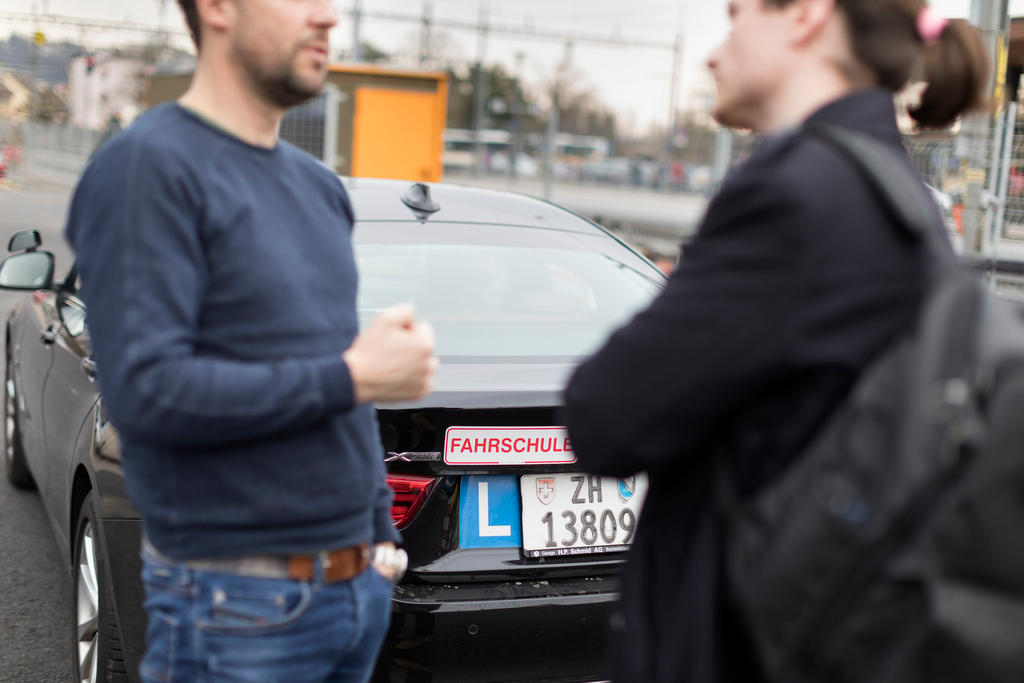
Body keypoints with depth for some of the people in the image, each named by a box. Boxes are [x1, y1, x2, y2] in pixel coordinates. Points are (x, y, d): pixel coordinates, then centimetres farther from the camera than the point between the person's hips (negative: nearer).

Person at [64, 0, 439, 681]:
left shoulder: (319, 185, 13)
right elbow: (146, 392, -21)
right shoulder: (148, 166, -11)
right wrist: (351, 377, -16)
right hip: (239, 602, -7)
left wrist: (381, 535, 13)